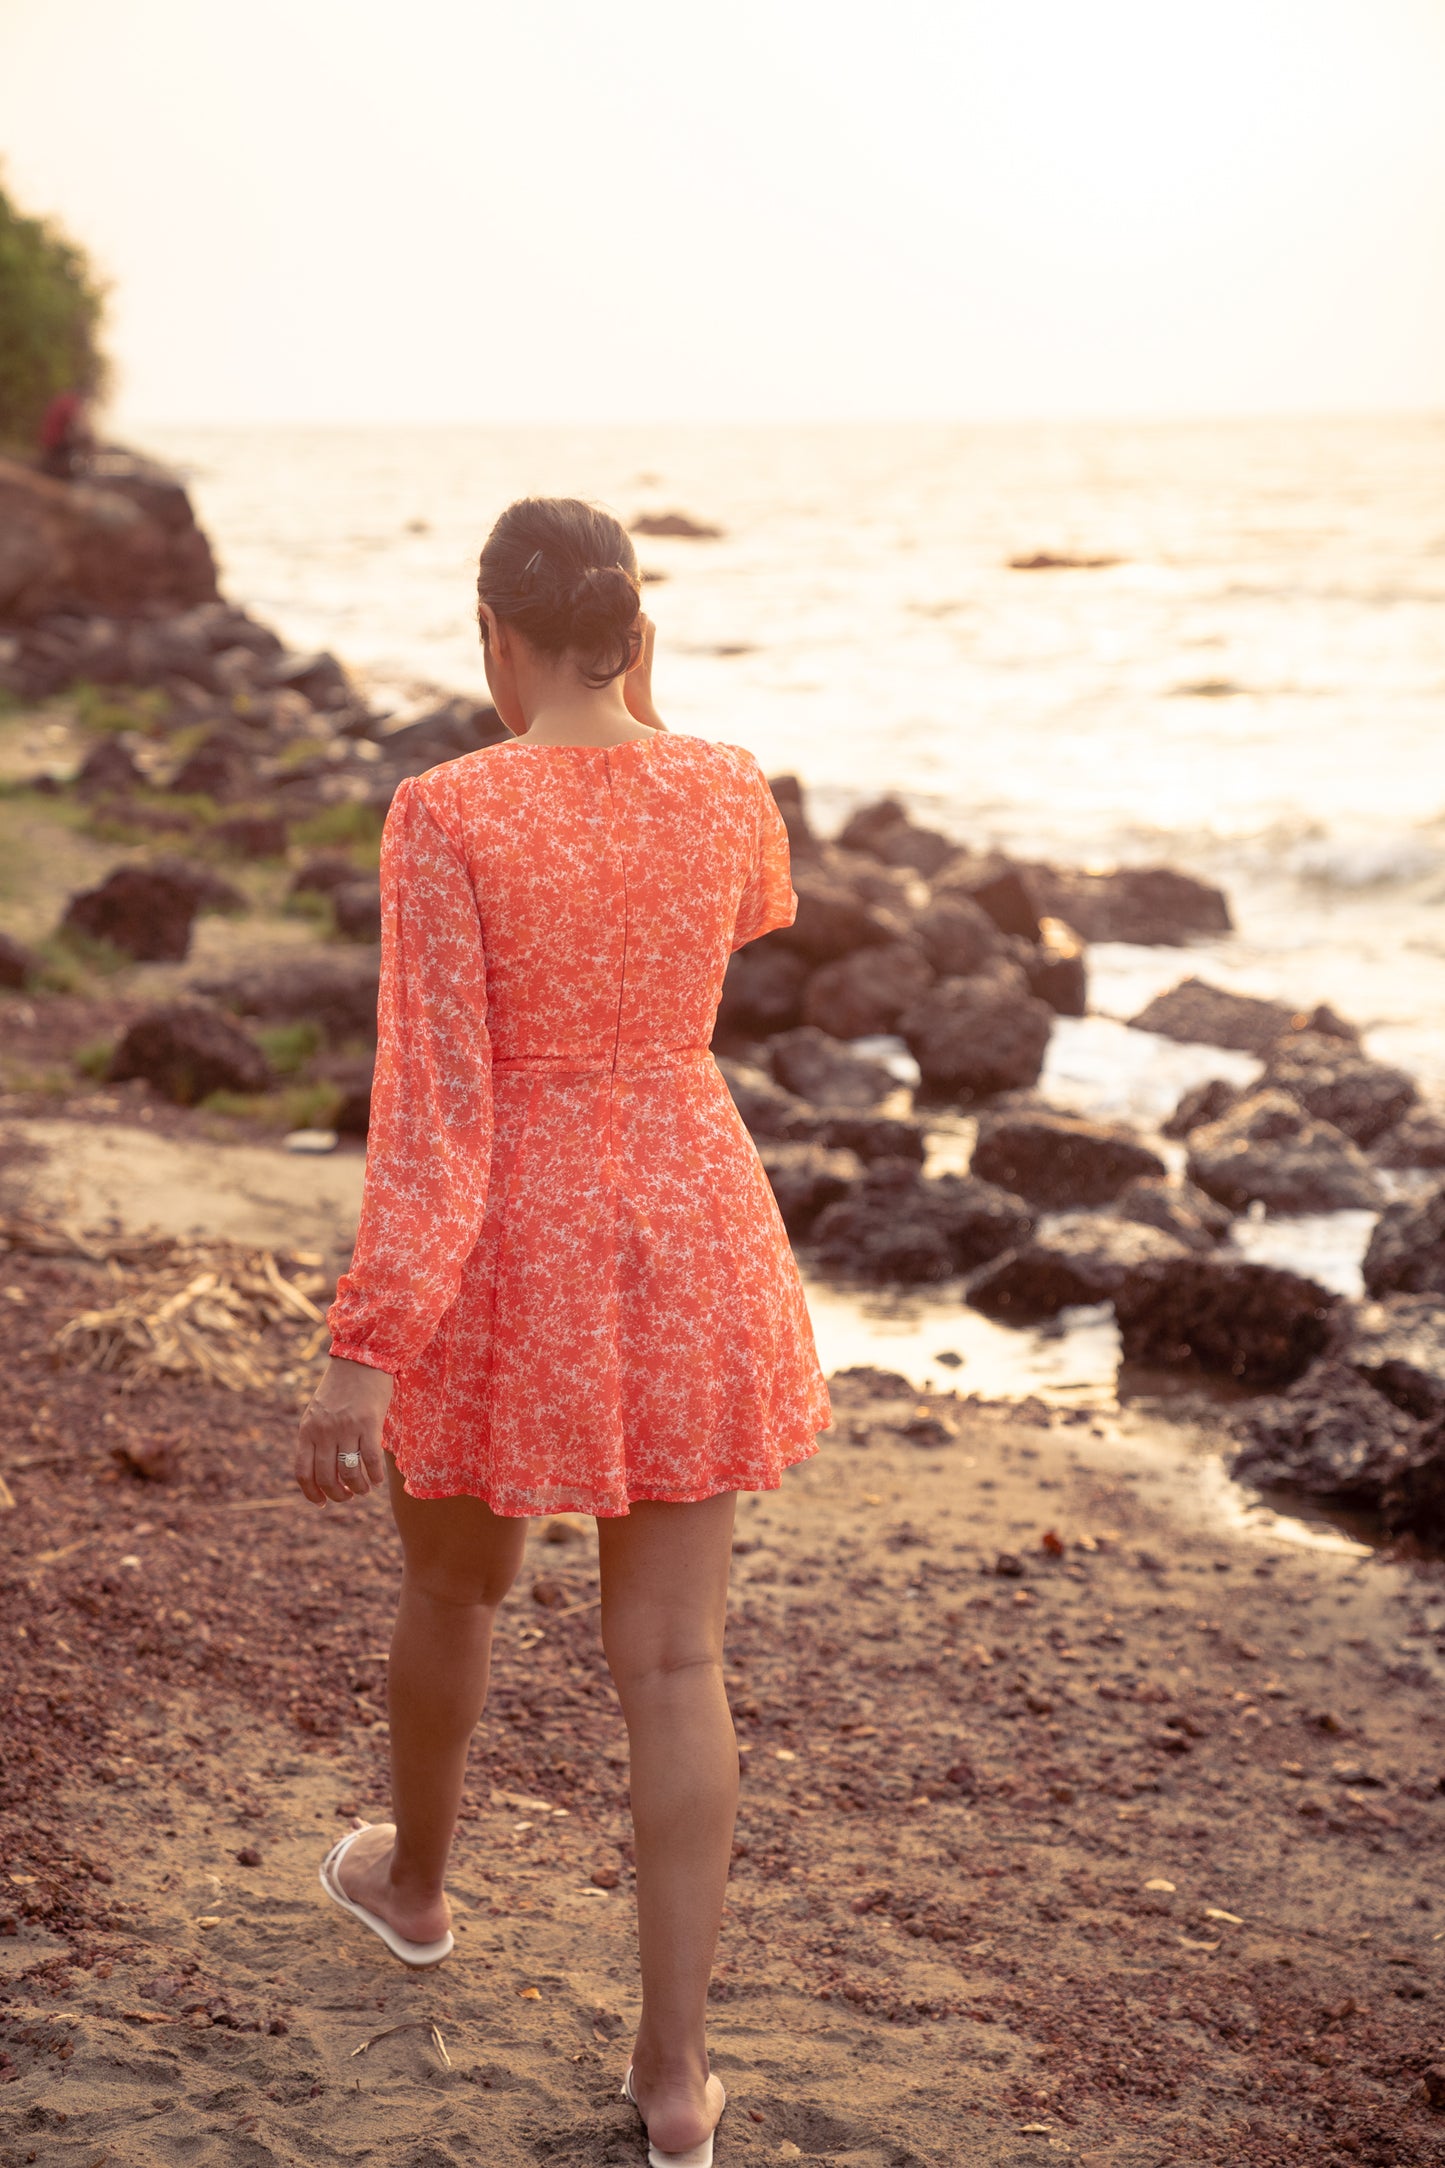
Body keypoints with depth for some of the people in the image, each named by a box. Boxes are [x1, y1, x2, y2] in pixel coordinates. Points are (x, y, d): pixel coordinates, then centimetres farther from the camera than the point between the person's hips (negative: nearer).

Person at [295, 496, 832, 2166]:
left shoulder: (445, 815, -17)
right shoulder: (725, 787, -4)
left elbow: (433, 1107, -21)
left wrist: (361, 1356, -19)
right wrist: (645, 723, 19)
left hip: (507, 1260, -2)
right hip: (685, 1239, 3)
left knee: (455, 1580, 25)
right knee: (671, 1657, 8)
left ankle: (413, 1880, 50)